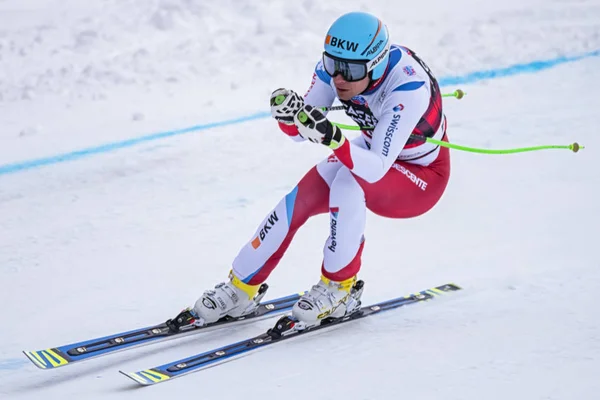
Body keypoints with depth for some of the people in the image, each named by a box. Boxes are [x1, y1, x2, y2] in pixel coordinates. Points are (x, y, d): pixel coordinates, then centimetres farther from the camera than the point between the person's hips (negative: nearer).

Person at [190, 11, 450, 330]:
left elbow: (376, 169, -42)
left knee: (348, 183, -33)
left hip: (424, 176, -6)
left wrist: (332, 138, -58)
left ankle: (339, 290, -16)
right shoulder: (336, 64, -20)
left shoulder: (408, 87, -37)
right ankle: (241, 290, 3)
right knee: (301, 198, -13)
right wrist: (289, 115, -35)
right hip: (376, 152, 6)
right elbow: (299, 132, -13)